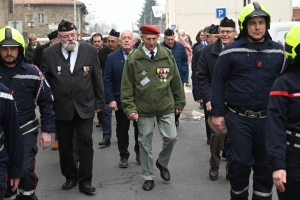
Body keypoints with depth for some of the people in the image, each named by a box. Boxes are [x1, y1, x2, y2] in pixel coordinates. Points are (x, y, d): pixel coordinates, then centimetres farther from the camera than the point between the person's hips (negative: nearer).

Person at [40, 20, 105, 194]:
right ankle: (70, 177, 29)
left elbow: (97, 78, 2)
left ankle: (85, 181, 11)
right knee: (65, 146, 12)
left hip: (84, 106, -1)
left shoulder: (90, 51, -3)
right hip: (61, 108, 1)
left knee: (86, 144, -1)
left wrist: (99, 102, 3)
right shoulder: (49, 53, -4)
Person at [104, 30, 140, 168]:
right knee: (122, 130, 9)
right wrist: (110, 99, -11)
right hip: (120, 100, 0)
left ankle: (139, 153, 31)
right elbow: (107, 80, -3)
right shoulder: (112, 57, -1)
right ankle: (124, 156, 23)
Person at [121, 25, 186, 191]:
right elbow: (127, 87, -4)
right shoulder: (133, 58, -7)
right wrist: (130, 108, -10)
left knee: (171, 137, -1)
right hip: (143, 108, -1)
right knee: (145, 143, 7)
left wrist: (179, 102, 8)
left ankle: (162, 163, 29)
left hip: (166, 106, 1)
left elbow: (176, 81, 6)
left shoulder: (167, 55, -2)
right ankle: (148, 177, 22)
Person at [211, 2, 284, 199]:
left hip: (268, 119, 3)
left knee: (266, 164, 11)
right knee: (240, 163, 4)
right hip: (239, 118, -2)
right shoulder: (231, 51, -4)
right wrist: (217, 113, -5)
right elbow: (218, 82, -2)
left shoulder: (278, 51, 5)